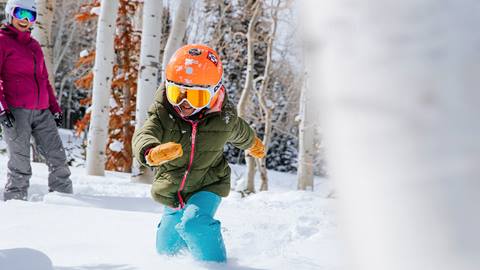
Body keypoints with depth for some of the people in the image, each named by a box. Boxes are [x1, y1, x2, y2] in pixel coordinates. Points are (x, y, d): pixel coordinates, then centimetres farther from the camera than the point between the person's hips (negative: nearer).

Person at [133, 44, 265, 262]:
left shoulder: (224, 120, -20)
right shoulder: (162, 115, -24)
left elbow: (241, 134, 4)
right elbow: (143, 136, -44)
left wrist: (253, 145, 28)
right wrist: (151, 152, -69)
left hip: (207, 187, -3)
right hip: (173, 193, 3)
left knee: (195, 223, -34)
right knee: (166, 248, 20)